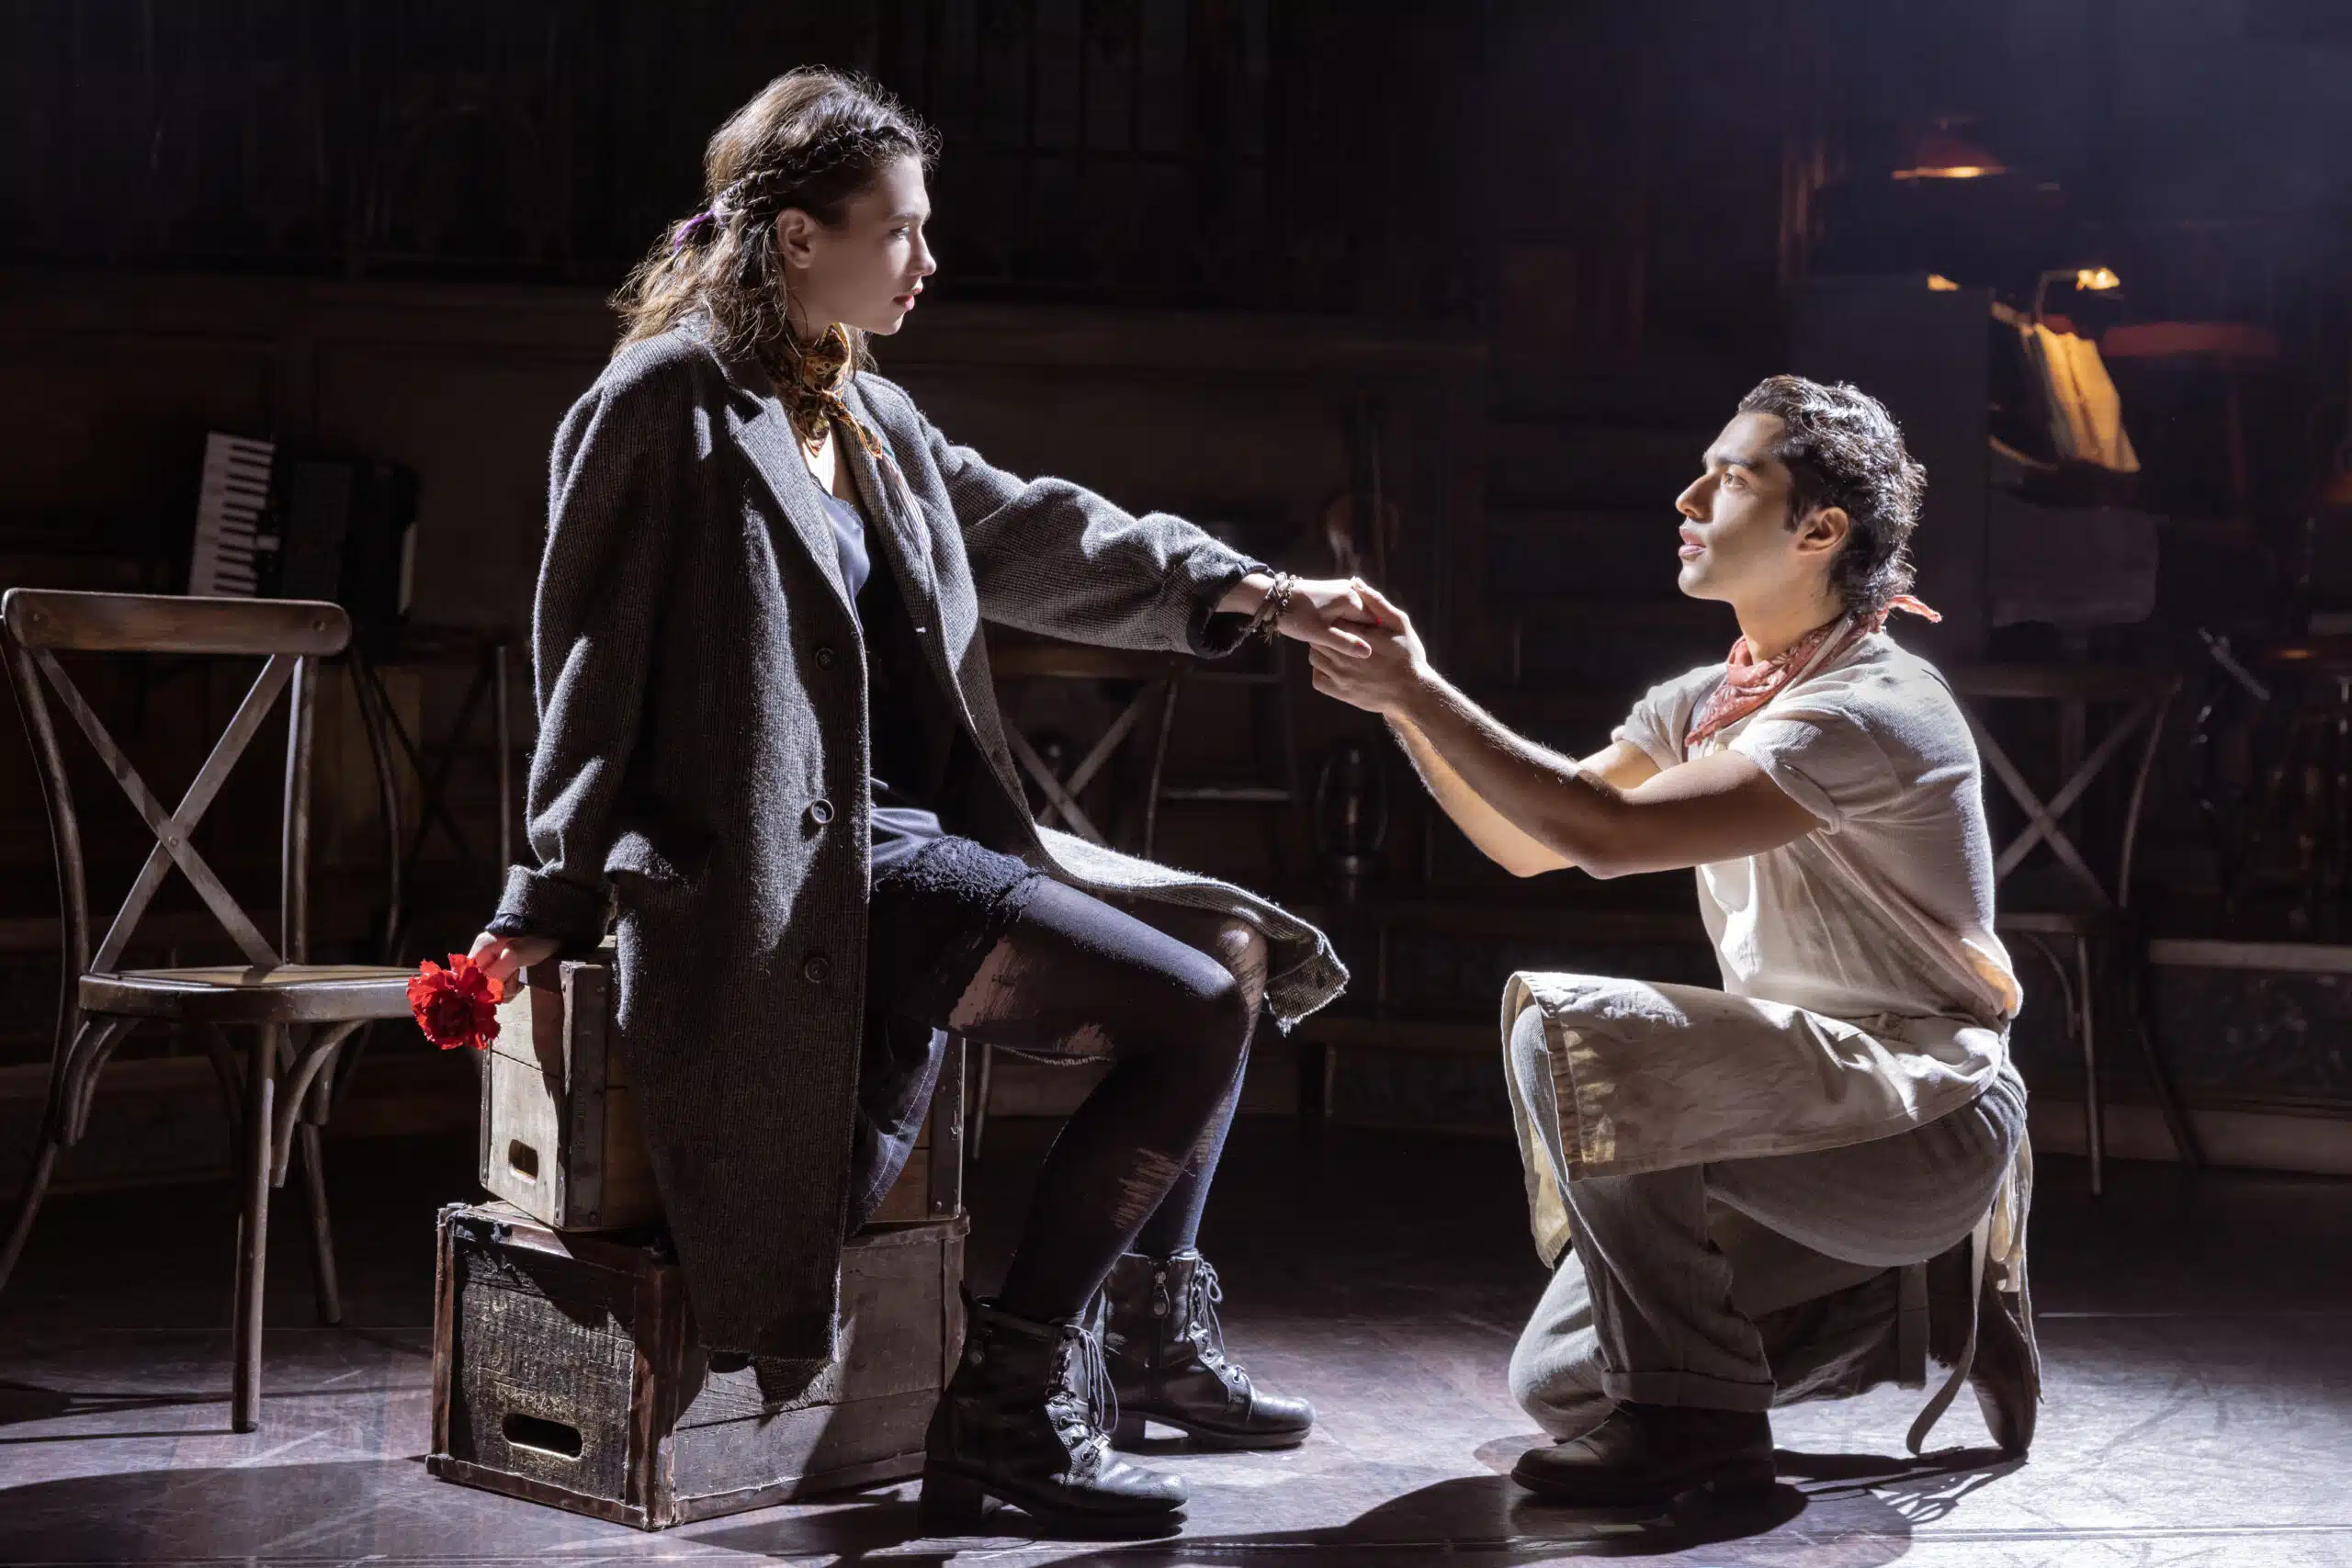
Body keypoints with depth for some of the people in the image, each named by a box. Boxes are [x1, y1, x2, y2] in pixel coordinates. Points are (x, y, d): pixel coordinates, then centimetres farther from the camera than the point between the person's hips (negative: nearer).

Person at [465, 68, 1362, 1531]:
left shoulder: (868, 414, 15)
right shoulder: (668, 406, -10)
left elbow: (1031, 534, 19)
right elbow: (593, 662, -10)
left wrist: (1240, 591, 8)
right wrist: (552, 902, -10)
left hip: (917, 835, 10)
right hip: (797, 875, -10)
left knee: (1233, 943, 12)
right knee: (1192, 1014, -17)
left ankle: (1153, 1340, 20)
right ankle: (1007, 1405, -11)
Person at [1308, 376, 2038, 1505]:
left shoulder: (1875, 710, -20)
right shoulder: (1707, 702, 10)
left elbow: (1609, 833, -29)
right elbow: (1527, 842, 9)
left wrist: (1422, 693, -23)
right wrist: (1405, 702, -3)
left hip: (1923, 1119, -9)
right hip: (1809, 1121, 9)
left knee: (1570, 1031, -28)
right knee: (1559, 1382, 5)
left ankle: (1694, 1420, -15)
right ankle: (1919, 1299, 15)